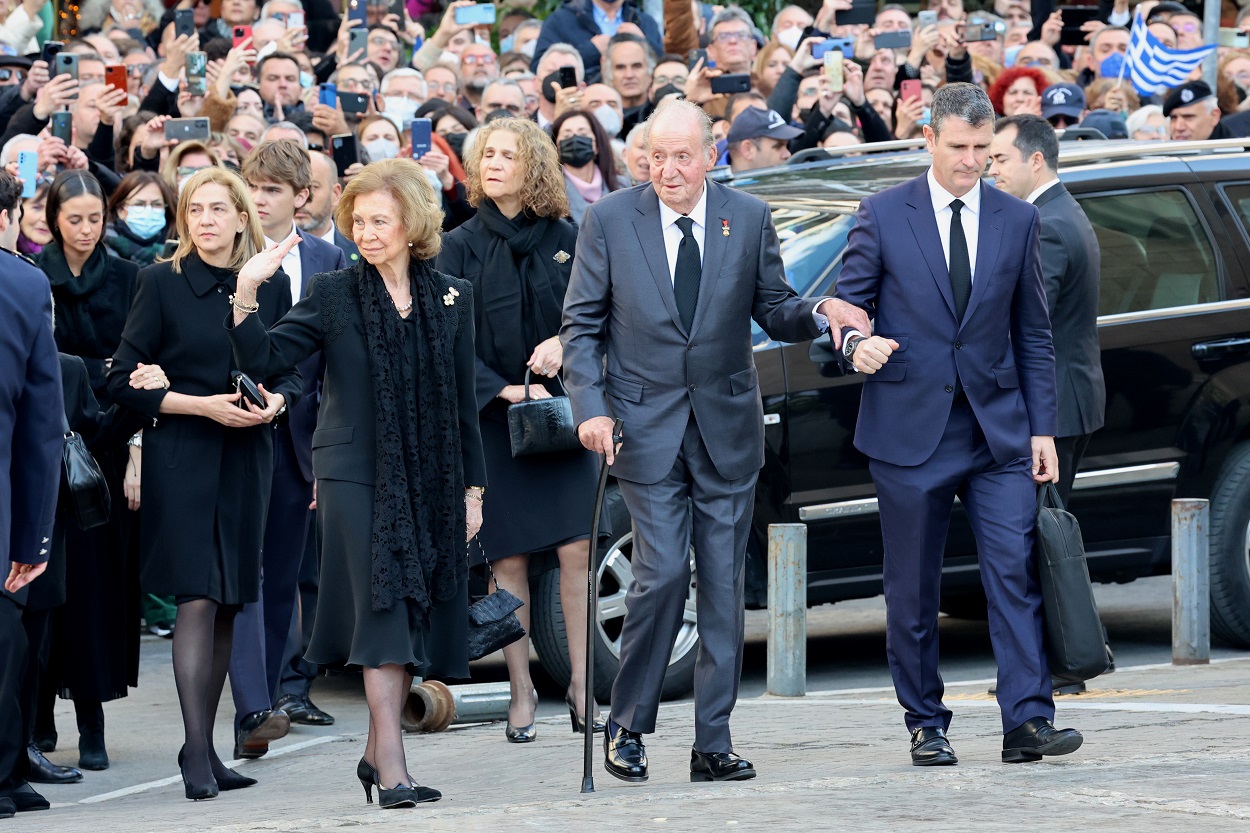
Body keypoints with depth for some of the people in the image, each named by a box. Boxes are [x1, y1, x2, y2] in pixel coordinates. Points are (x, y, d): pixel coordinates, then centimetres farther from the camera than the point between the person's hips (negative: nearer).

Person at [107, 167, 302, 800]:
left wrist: (274, 402, -9)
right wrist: (201, 404, -14)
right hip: (182, 457, -4)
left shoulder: (272, 285, 8)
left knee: (229, 604, 6)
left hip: (248, 457, 4)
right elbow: (125, 380, -4)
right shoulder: (162, 284, -2)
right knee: (197, 598, -12)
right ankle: (196, 753, -12)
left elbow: (292, 373, 13)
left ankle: (204, 744, 15)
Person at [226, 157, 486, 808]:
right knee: (383, 607, -13)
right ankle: (391, 766, -17)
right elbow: (265, 358, -8)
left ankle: (377, 751, 17)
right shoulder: (334, 296, 0)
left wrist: (472, 487, 11)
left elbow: (463, 400, 12)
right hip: (357, 476, -4)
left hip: (430, 479, 4)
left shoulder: (450, 299, 8)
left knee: (417, 610, 5)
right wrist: (246, 296, -23)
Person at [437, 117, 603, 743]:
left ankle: (580, 685, -2)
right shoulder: (461, 248, 2)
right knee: (510, 558, -1)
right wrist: (506, 390, -14)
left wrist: (564, 345, -10)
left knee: (575, 549, -8)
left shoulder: (565, 240, 6)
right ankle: (521, 694, 4)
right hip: (493, 419, -1)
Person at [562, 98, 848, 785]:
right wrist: (589, 407, -10)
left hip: (727, 424, 2)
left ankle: (713, 744, 8)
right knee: (662, 573, -12)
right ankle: (627, 727, 5)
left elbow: (772, 311, 8)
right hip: (646, 425, -2)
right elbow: (581, 324, 2)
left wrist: (818, 313, -14)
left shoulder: (749, 219, 3)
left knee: (724, 585, 2)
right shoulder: (610, 221, -1)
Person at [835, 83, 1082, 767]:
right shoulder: (884, 215, 1)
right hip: (909, 426, -1)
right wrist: (857, 342, -19)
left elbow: (1033, 333, 11)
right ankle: (926, 727, 12)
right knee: (912, 586, 3)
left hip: (998, 428, 1)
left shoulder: (1017, 221, 8)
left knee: (1014, 571, -9)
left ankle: (1027, 721, -11)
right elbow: (848, 301, 5)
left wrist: (1043, 428, 6)